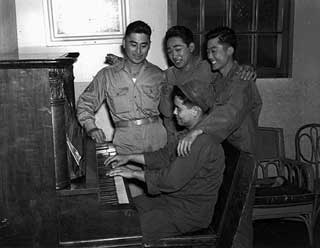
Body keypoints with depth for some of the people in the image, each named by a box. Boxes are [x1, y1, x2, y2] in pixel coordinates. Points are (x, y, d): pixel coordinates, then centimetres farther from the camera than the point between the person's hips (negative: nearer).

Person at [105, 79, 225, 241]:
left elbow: (171, 180, -29)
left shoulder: (202, 142, -29)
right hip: (175, 196, 10)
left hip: (190, 212, -10)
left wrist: (134, 173, -17)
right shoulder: (191, 132, 5)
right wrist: (129, 157, 10)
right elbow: (165, 155, 14)